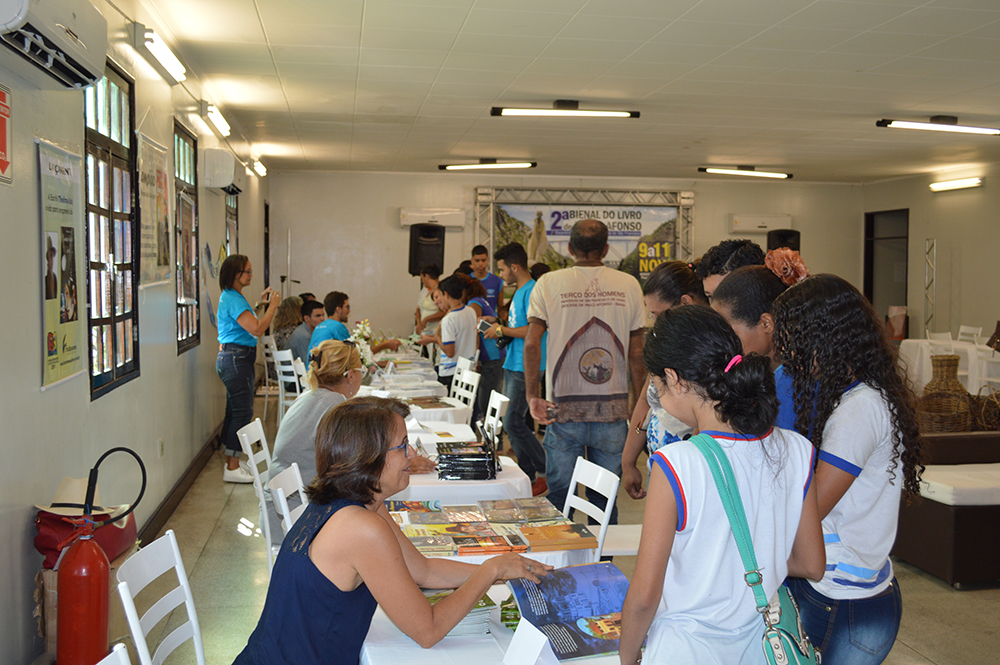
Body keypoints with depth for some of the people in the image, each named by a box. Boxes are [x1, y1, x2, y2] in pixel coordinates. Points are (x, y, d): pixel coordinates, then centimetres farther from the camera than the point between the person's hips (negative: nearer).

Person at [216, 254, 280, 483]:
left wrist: (262, 303, 23)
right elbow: (257, 329, -24)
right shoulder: (233, 299, -18)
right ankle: (232, 469, -4)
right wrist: (273, 305, -14)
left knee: (235, 411, 14)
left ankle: (231, 464, 22)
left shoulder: (232, 297, 15)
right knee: (243, 412, -8)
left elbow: (249, 324, 26)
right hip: (236, 359, -11)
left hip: (235, 359, 11)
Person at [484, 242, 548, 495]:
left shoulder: (532, 291, -15)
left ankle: (546, 472, 1)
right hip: (512, 365, 11)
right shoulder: (519, 292, 18)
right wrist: (498, 325, 11)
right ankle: (528, 476, 18)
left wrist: (503, 330, -15)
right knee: (511, 423, 11)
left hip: (525, 368, -11)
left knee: (513, 423, -11)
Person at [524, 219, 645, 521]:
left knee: (559, 497, 9)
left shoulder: (548, 284, 0)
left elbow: (531, 344, -8)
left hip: (564, 409, -1)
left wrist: (532, 396, -3)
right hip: (613, 409, 1)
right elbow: (637, 355, 3)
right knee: (605, 500, 11)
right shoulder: (629, 285, 3)